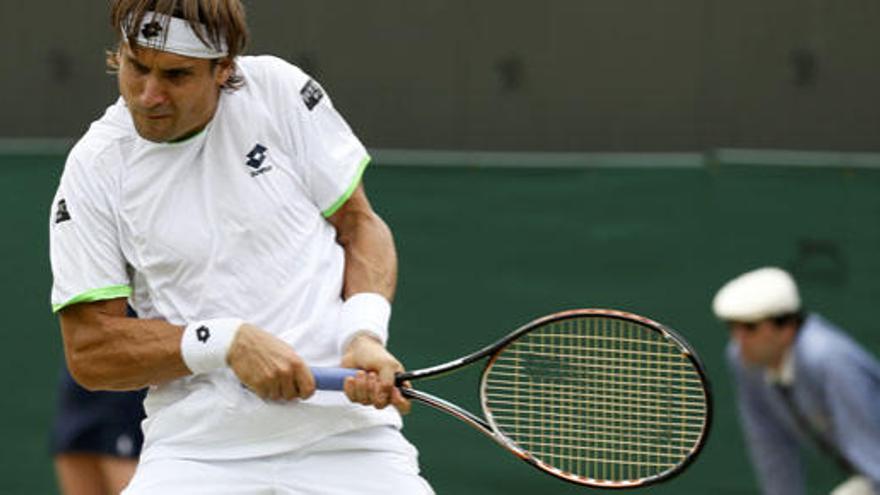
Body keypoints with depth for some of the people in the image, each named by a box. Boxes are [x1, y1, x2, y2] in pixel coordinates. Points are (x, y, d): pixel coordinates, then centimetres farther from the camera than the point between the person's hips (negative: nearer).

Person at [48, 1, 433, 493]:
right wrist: (227, 342, -15)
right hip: (196, 448, 0)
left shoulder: (277, 88, 0)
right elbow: (89, 350, -3)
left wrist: (365, 334, -10)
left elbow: (360, 225, 8)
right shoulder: (94, 169, -1)